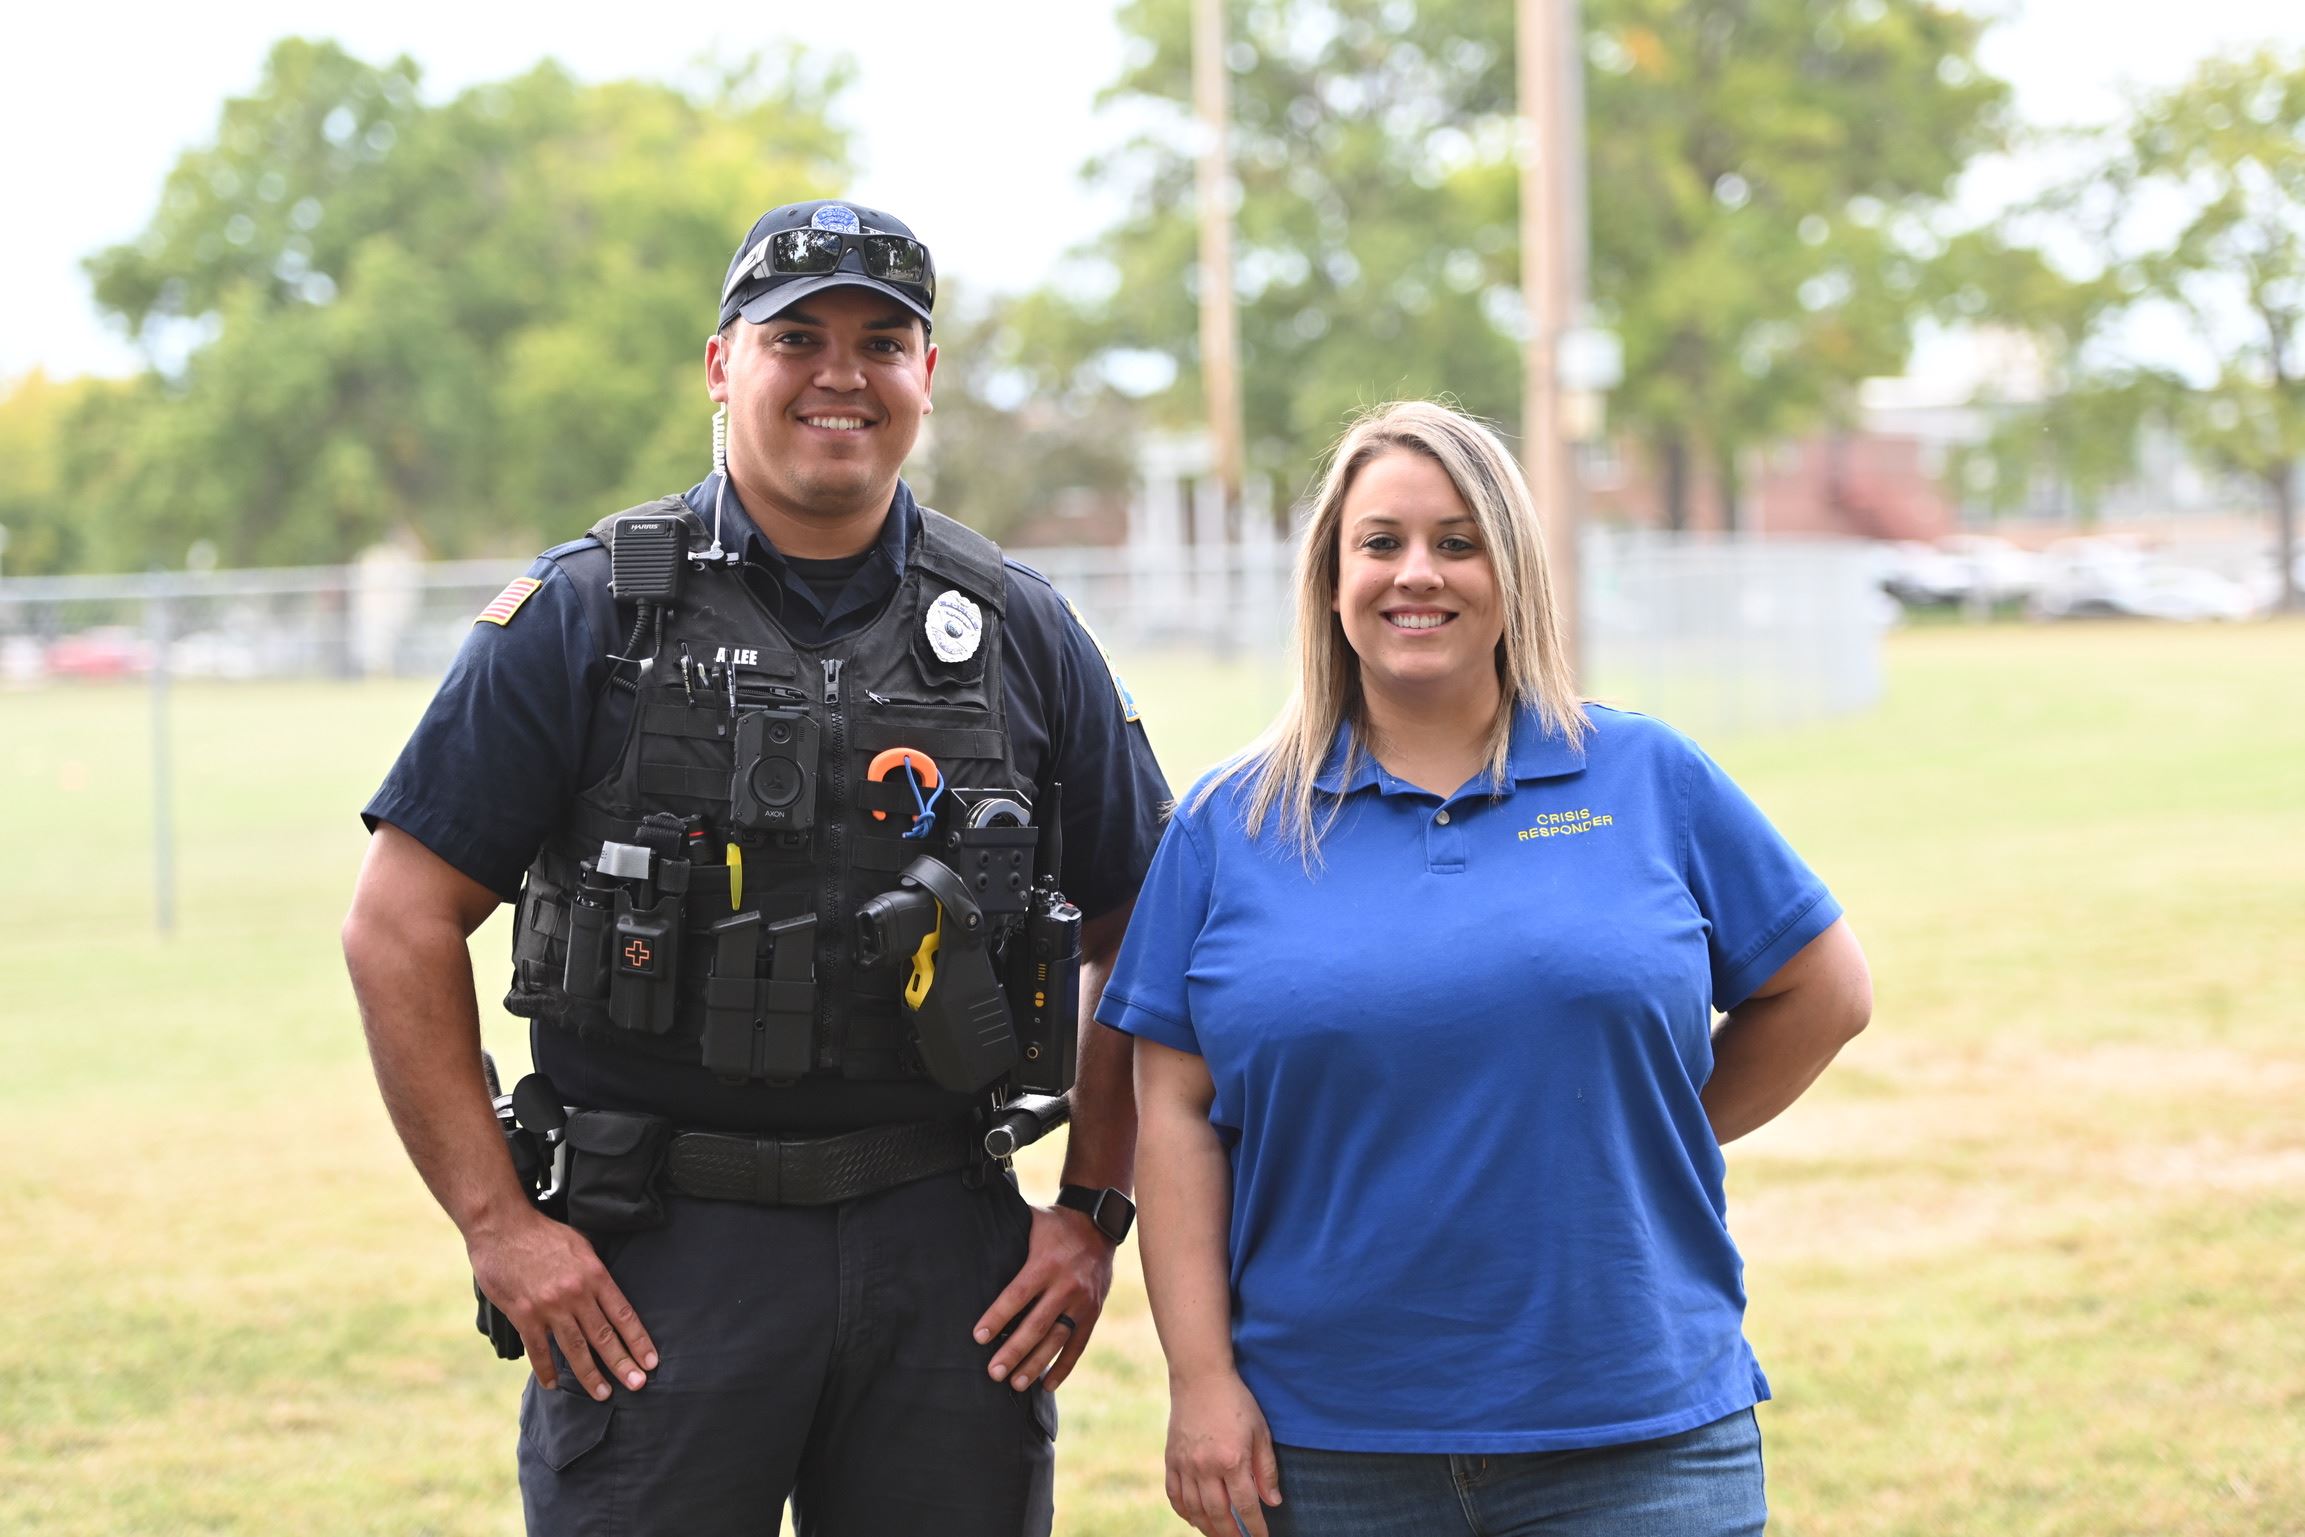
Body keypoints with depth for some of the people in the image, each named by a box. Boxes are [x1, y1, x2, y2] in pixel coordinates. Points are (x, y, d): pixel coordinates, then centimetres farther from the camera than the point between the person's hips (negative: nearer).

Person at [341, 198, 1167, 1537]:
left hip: (946, 1249, 2)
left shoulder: (1021, 632, 8)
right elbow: (401, 925, -2)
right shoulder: (583, 618, -1)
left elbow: (1139, 936, 14)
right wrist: (498, 1222, -8)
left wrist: (1092, 1212, 5)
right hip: (655, 1262, -2)